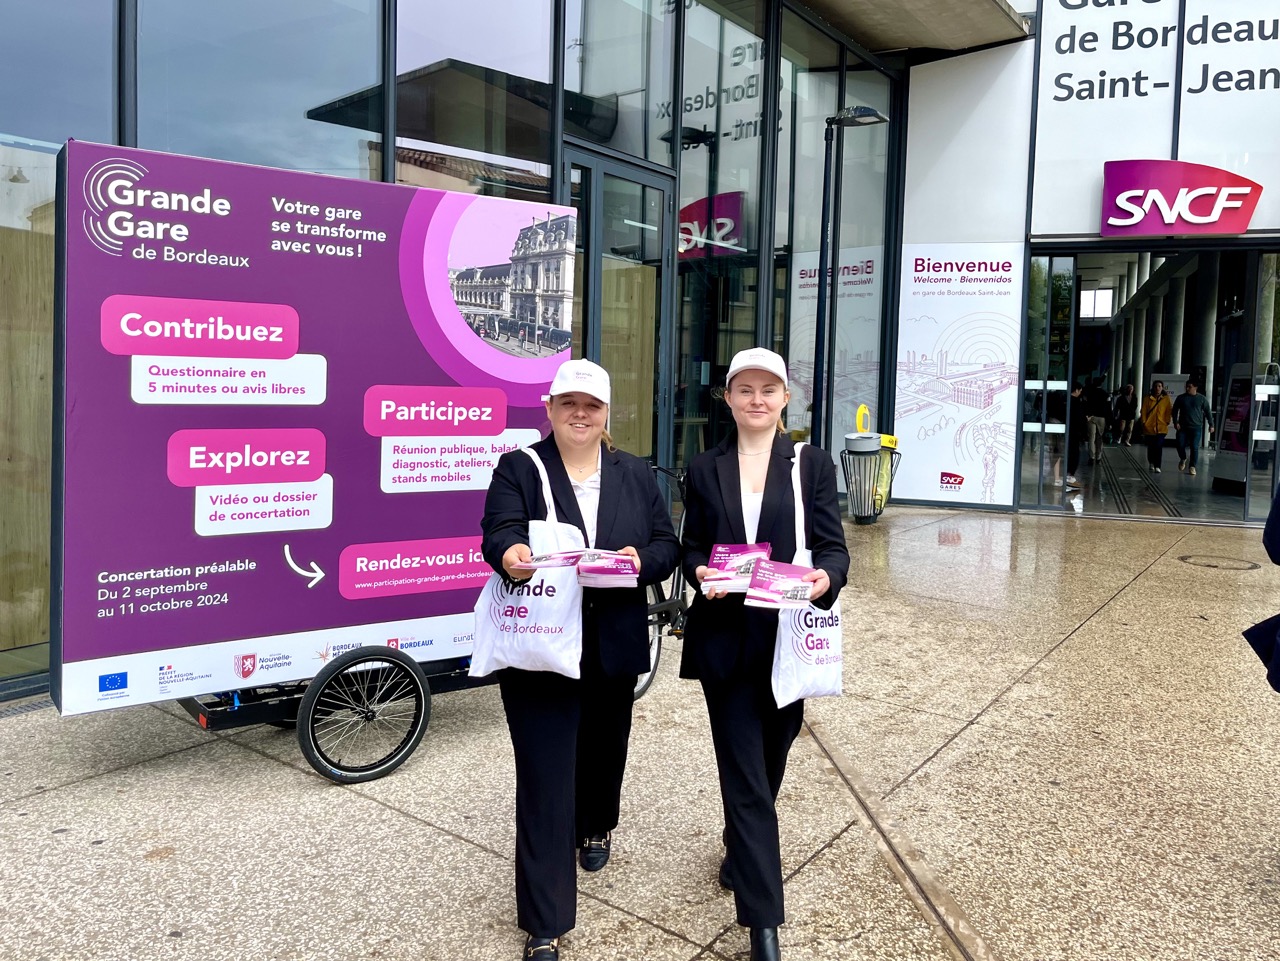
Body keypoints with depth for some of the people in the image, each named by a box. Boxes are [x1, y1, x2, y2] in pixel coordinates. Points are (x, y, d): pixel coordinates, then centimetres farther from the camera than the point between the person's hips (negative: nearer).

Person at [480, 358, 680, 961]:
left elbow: (667, 545, 4)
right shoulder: (518, 469, -2)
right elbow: (499, 531, -17)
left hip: (614, 647, 4)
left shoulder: (634, 474, 8)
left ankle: (595, 827, 55)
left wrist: (643, 559, -18)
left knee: (604, 748, 21)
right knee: (544, 776, -2)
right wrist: (510, 555, -41)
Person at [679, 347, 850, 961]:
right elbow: (692, 547, 6)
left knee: (767, 766, 17)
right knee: (745, 776, 1)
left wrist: (826, 577, -23)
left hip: (790, 639, 1)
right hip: (725, 641, 0)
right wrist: (701, 573, -16)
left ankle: (741, 850, 47)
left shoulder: (812, 465, 2)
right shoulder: (705, 470, 6)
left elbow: (833, 546, -1)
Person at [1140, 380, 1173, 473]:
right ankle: (1151, 463, 32)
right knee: (1150, 447, 10)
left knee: (1159, 446, -12)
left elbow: (1169, 410, 4)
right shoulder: (1147, 398, 3)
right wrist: (1144, 423, 0)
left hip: (1161, 427, -1)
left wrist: (1167, 421, -2)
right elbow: (1144, 411, 4)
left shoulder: (1166, 399, 3)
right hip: (1149, 427, 1)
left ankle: (1157, 466, -10)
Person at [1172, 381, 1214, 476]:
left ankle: (1192, 467, 3)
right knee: (1180, 445, -3)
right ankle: (1183, 459, 28)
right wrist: (1176, 422, -3)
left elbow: (1208, 412, 5)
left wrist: (1211, 425, 2)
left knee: (1194, 448, -5)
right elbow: (1175, 410, 8)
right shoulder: (1181, 398, 5)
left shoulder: (1202, 398, 2)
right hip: (1182, 427, 1)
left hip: (1196, 428, -1)